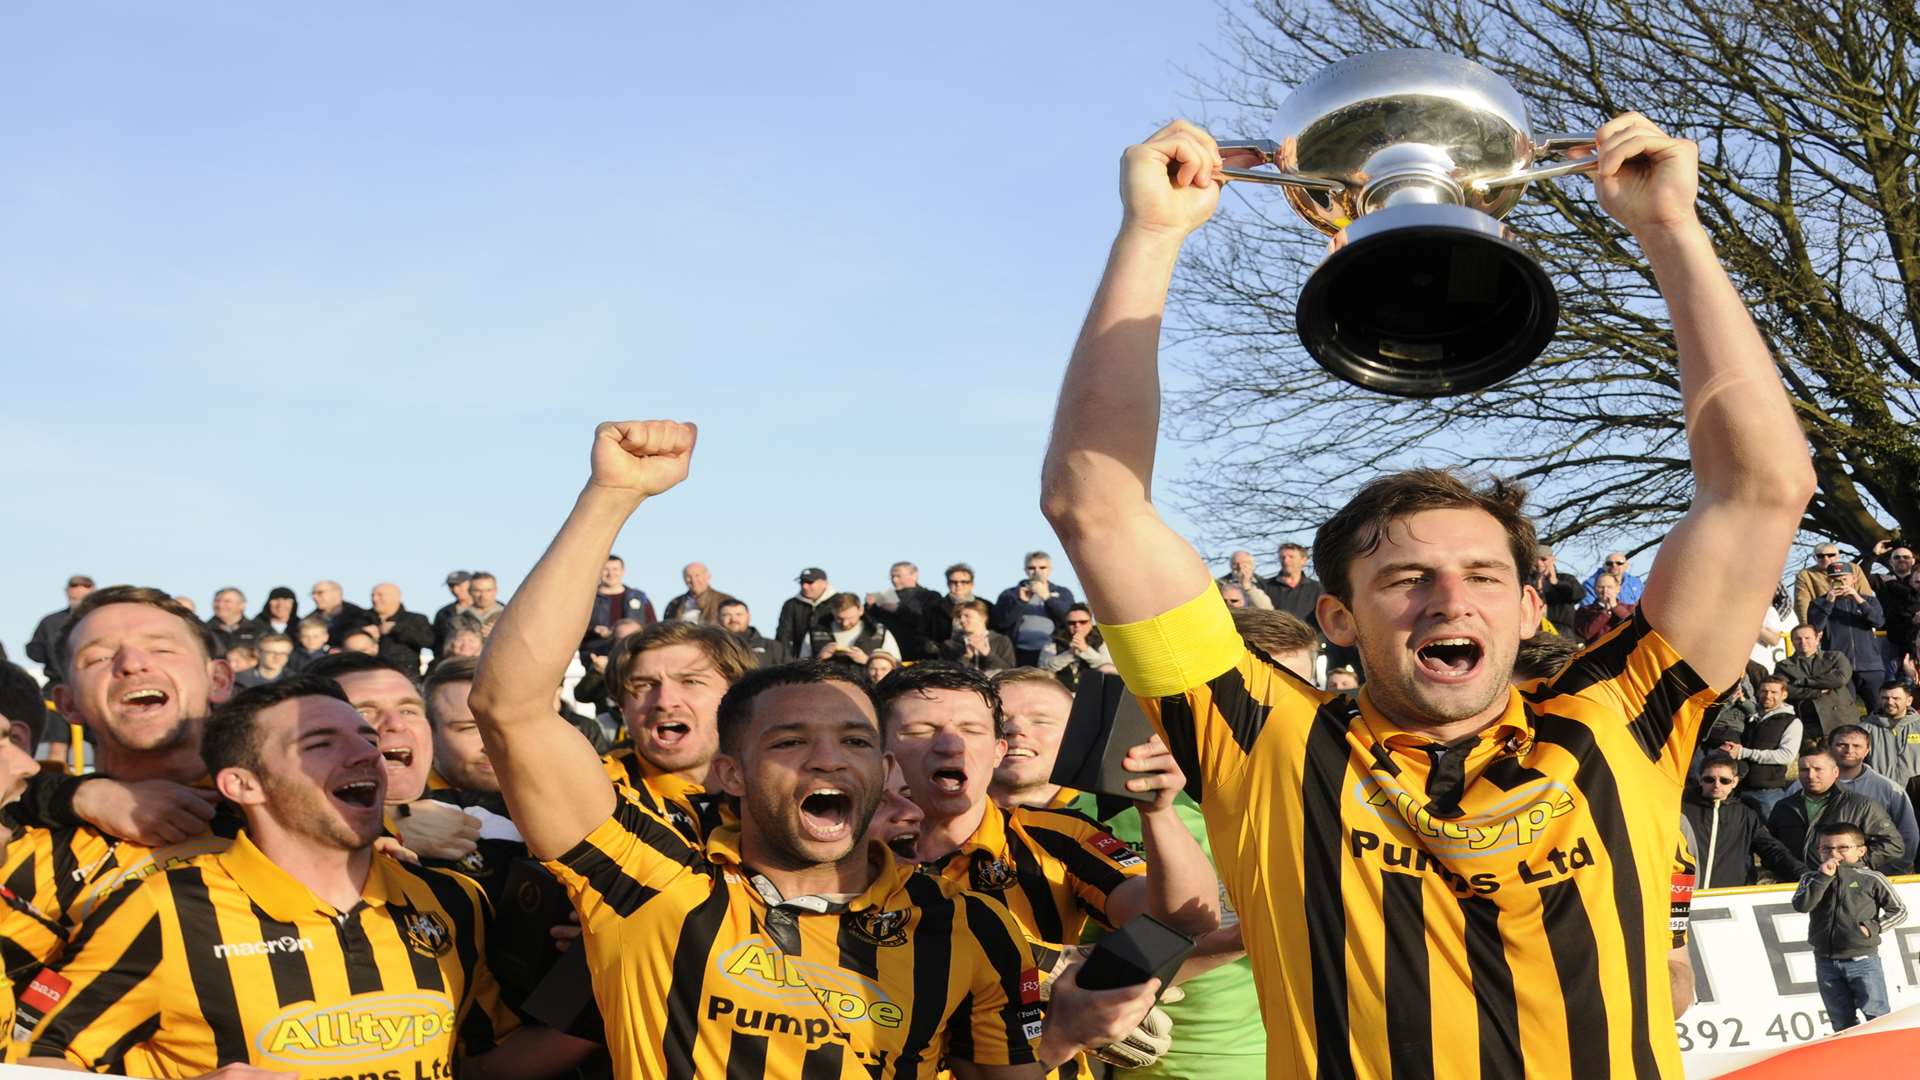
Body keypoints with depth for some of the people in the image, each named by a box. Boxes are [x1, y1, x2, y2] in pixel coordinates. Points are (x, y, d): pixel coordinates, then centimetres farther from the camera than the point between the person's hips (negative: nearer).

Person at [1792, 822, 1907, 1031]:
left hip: (1863, 960, -3)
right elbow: (1801, 905, -12)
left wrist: (1873, 927, -11)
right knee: (1843, 1024, 11)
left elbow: (1899, 911, 3)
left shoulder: (1872, 879, -2)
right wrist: (1823, 877, -16)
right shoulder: (1812, 878, 6)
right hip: (1826, 962, 3)